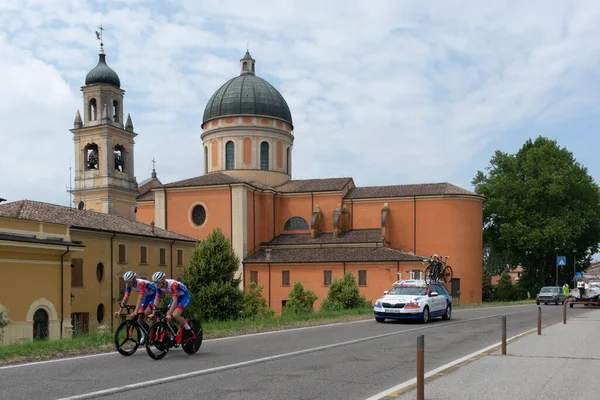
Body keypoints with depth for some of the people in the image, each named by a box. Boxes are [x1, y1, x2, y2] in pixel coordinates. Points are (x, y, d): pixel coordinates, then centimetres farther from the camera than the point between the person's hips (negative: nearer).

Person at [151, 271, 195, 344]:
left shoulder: (172, 284, -35)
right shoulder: (159, 287, -15)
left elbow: (175, 301, -38)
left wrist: (169, 314, -43)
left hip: (185, 296, -7)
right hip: (176, 297, 7)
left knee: (175, 315, -27)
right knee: (167, 318, -6)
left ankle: (189, 332, -11)